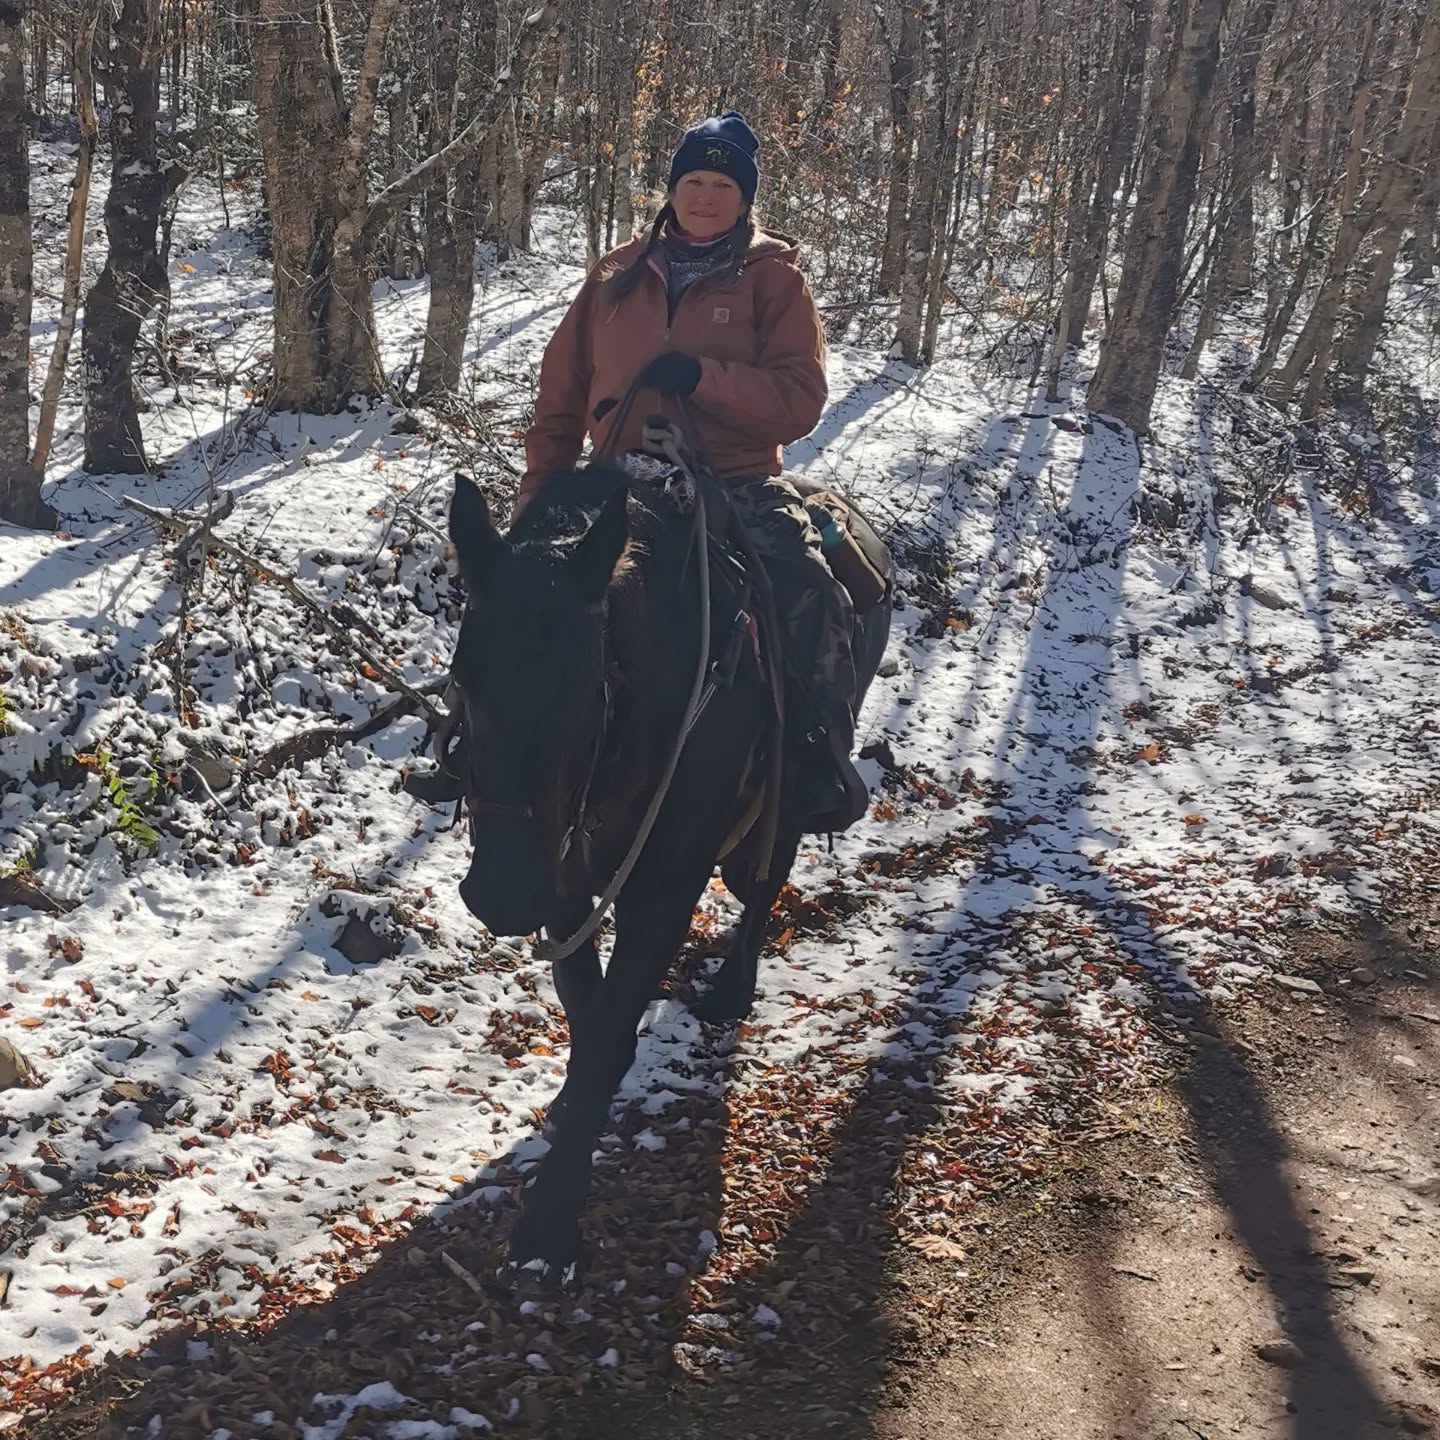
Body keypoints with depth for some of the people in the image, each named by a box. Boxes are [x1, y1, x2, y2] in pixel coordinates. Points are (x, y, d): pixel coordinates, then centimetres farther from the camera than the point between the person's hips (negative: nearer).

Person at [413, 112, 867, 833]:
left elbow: (799, 400, -6)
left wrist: (702, 378, -19)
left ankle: (822, 757, -17)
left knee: (808, 592, -30)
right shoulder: (619, 275, 13)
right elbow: (562, 393, 17)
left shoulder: (773, 279, 4)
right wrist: (538, 492, 10)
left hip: (736, 482, -3)